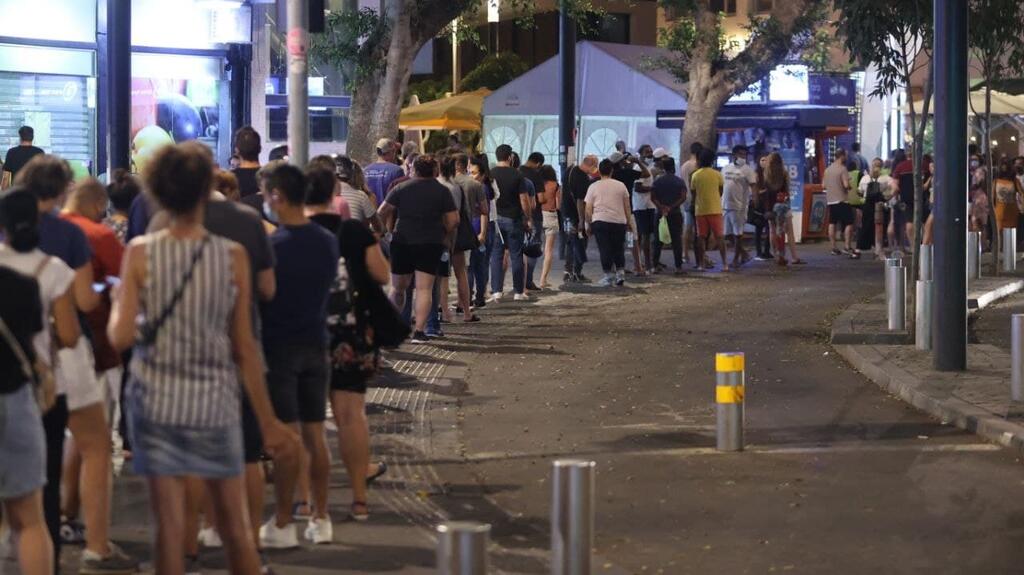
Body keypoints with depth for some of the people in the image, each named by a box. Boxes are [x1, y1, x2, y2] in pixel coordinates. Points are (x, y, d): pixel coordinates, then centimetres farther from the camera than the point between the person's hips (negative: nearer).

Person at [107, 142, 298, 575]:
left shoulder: (140, 254, -6)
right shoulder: (233, 257, -5)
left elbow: (121, 337, -11)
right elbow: (244, 348, -3)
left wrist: (117, 305, 11)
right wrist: (268, 421, 3)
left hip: (156, 400, 0)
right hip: (215, 403, 0)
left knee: (169, 525, 3)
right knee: (235, 525, 10)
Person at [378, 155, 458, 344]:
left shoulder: (402, 189, 3)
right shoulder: (442, 192, -1)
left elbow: (382, 212, 1)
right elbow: (453, 220, -4)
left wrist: (390, 231, 11)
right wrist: (442, 234, 11)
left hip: (402, 243, 2)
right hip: (430, 245, -2)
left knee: (398, 288, 15)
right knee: (424, 288, -3)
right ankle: (419, 331, -12)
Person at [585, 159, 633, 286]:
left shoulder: (593, 187, 2)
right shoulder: (621, 186, 6)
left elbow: (588, 210, 1)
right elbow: (627, 207, 9)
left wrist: (589, 224, 10)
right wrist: (628, 222, 18)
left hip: (600, 222, -2)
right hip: (619, 222, 2)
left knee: (605, 249, 1)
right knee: (618, 249, 14)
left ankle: (608, 276, -2)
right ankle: (620, 272, 7)